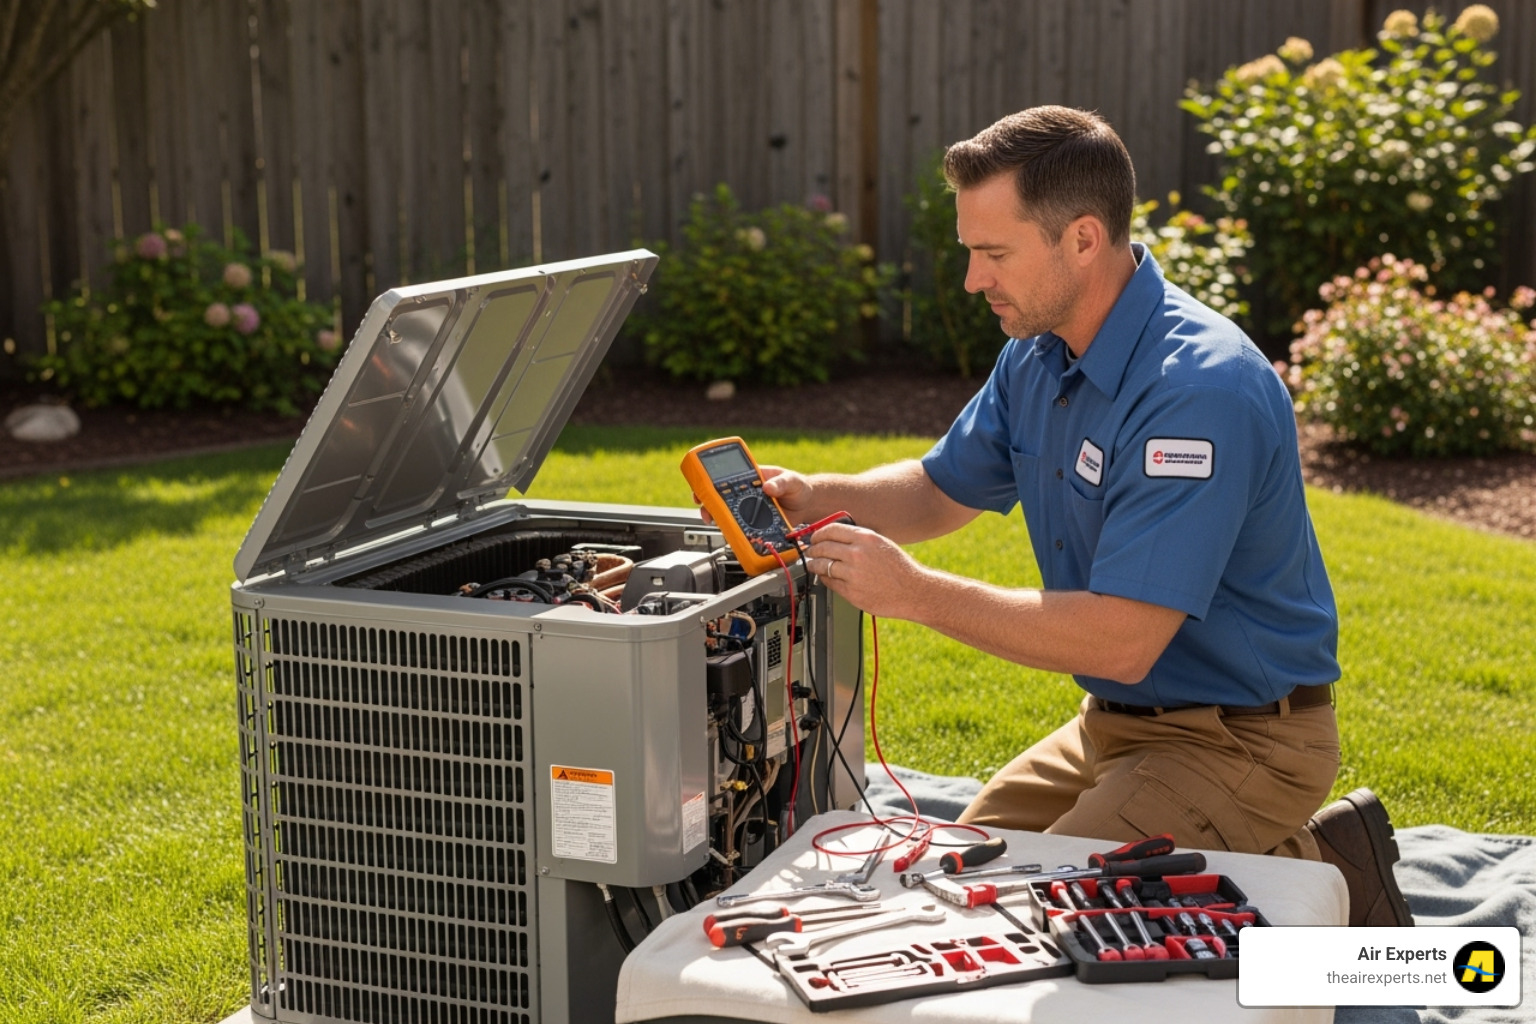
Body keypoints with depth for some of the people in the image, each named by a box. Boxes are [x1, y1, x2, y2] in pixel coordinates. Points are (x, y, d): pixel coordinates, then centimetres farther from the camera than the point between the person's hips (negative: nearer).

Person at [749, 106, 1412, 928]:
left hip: (1239, 738, -9)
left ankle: (1319, 872, 0)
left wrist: (913, 592, -29)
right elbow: (944, 491, 14)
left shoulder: (1199, 391, -29)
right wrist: (810, 497, -5)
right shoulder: (1037, 355, 1)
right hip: (1119, 719, 10)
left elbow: (1122, 640, -33)